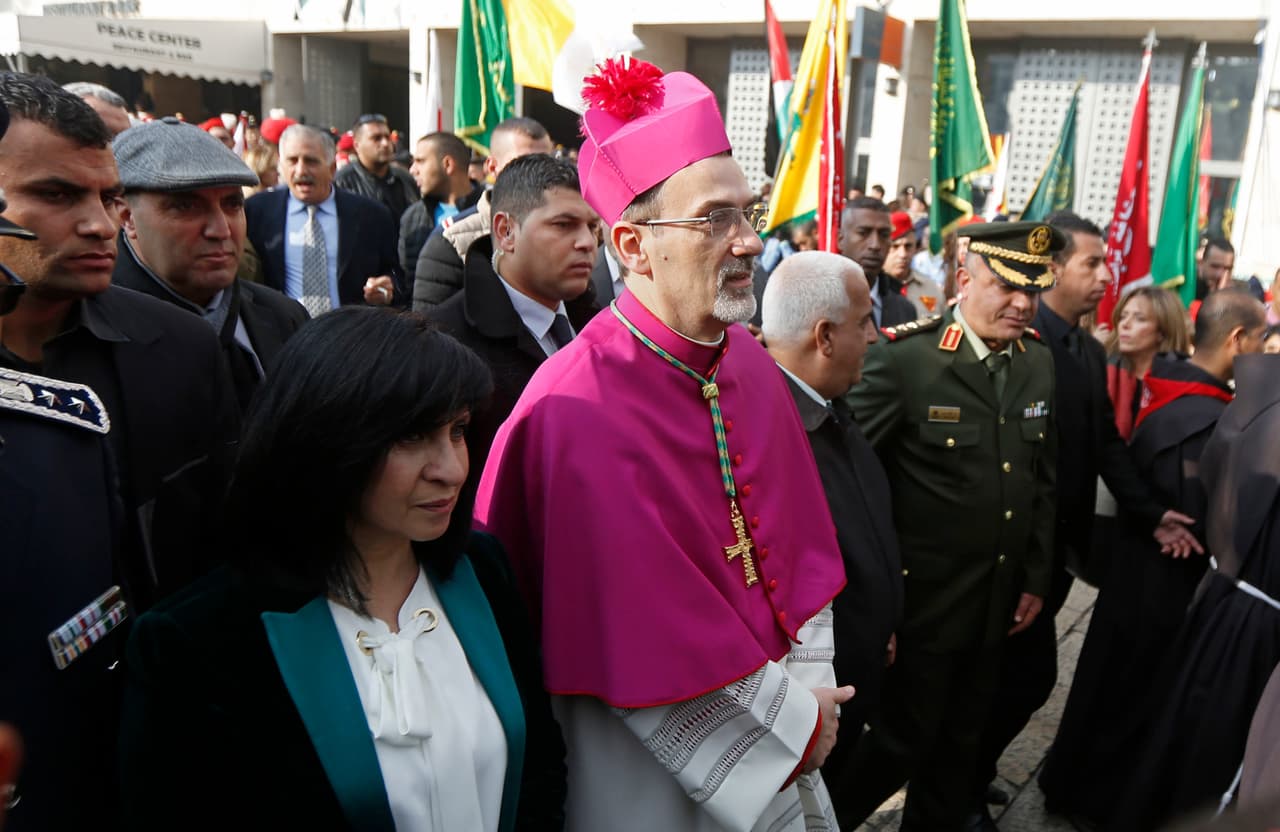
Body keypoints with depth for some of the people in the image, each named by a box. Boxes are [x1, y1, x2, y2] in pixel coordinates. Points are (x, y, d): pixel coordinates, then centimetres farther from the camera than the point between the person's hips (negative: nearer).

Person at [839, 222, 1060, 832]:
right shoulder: (904, 356, -18)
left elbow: (1042, 481, 10)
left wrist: (1036, 578, 10)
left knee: (963, 737, 21)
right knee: (906, 737, 8)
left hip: (999, 598, 6)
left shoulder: (1038, 362, 3)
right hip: (924, 596, -5)